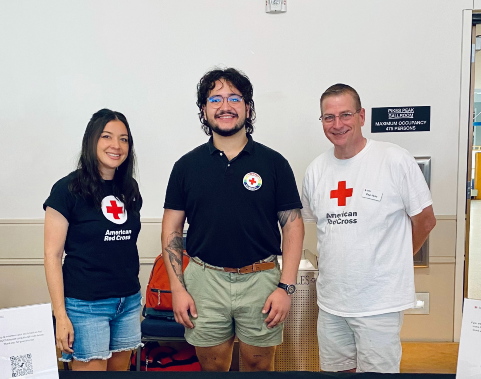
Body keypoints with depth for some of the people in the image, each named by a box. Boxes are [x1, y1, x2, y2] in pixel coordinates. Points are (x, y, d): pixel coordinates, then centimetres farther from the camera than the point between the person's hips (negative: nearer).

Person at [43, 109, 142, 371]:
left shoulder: (129, 189, 7)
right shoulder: (68, 189, -9)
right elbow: (52, 255, -9)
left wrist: (134, 296, 14)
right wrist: (61, 315, -13)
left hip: (129, 300, 6)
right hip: (86, 305, -5)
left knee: (120, 367, 15)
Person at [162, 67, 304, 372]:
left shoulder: (274, 163, 0)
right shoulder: (187, 165, 3)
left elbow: (293, 225, -1)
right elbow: (172, 230, 4)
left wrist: (286, 287, -8)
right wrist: (178, 289, -2)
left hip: (261, 280, 0)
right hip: (204, 281, 1)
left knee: (260, 364, 14)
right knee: (212, 365, 14)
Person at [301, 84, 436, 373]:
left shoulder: (396, 160, -12)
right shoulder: (316, 170, 2)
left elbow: (425, 220, -3)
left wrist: (393, 262, 5)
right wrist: (342, 263, 9)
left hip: (380, 303, -4)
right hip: (331, 300, 5)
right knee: (335, 369, 17)